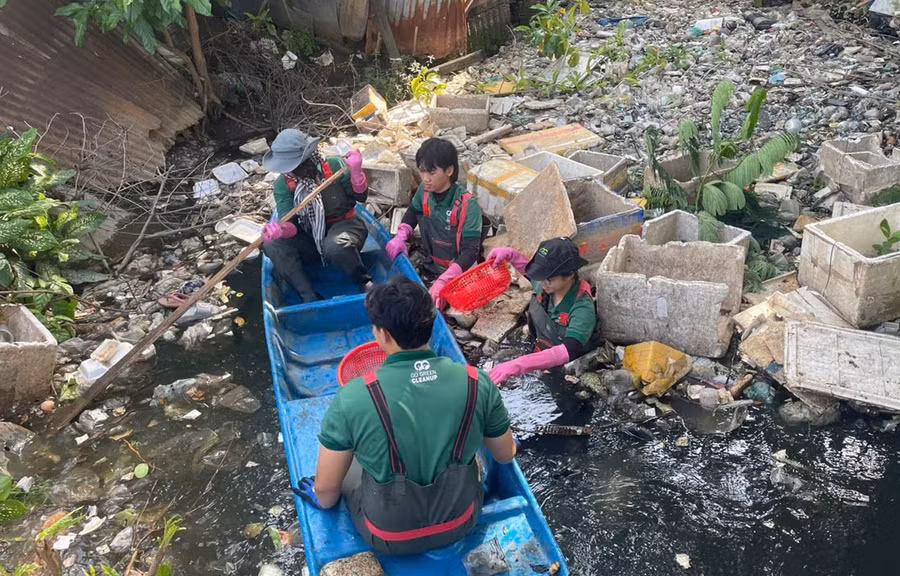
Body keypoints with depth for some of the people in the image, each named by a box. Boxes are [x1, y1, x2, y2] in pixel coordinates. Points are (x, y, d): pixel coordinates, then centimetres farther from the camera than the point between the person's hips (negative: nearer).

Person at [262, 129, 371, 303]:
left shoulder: (334, 166, -14)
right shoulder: (283, 184, -8)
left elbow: (361, 197, -8)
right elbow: (290, 224, -17)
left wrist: (356, 172, -27)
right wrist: (281, 229, -41)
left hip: (344, 225, -3)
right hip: (310, 239, 4)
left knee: (335, 247, -40)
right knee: (272, 244, -23)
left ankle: (366, 283, -11)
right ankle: (310, 298, -26)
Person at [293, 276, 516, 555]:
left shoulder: (352, 398, -27)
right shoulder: (477, 383, -20)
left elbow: (325, 490, -13)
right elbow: (506, 456, -2)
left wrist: (324, 499, 11)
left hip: (389, 537, -1)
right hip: (461, 522, 2)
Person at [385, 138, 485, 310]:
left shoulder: (467, 205, -26)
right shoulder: (424, 191, -7)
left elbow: (471, 251, -29)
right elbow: (413, 211, 16)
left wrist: (443, 281, -43)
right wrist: (400, 237, -4)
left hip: (454, 271, -6)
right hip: (429, 263, 6)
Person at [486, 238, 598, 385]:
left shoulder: (582, 307, -27)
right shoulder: (545, 286, -9)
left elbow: (569, 351, -43)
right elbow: (528, 269, 17)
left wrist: (517, 365, -53)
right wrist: (509, 254, -3)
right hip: (539, 358, 6)